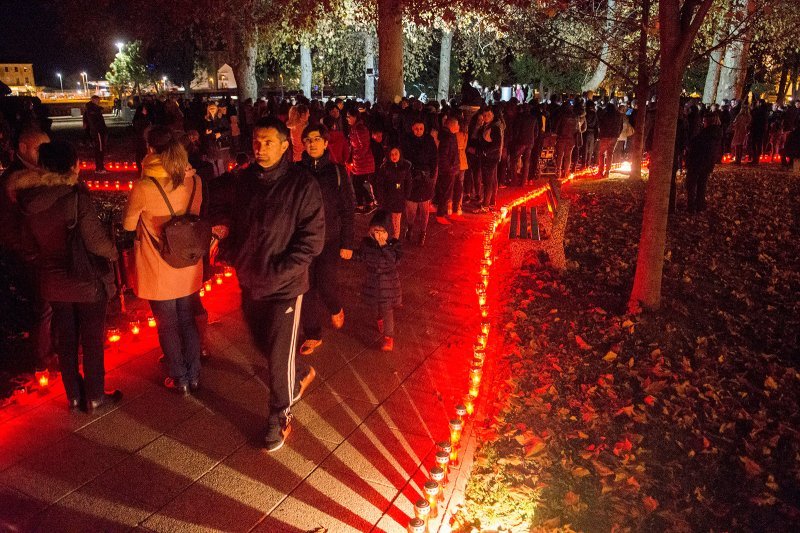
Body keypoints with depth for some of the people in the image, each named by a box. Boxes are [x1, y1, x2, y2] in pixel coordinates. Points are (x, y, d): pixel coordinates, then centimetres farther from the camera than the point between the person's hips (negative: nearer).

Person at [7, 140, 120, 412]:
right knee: (92, 340, 10)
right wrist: (114, 251, -4)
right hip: (87, 280, -5)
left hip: (53, 281, 5)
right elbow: (96, 241, -20)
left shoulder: (28, 198, -5)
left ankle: (73, 395, 32)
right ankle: (95, 397, 23)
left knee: (66, 339, 18)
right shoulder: (75, 196, -22)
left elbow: (33, 239, 6)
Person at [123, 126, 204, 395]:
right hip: (189, 267, 4)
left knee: (167, 326, 14)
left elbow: (128, 225, -5)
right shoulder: (194, 181, -8)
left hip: (158, 271, -4)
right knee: (188, 321, 19)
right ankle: (194, 375, 32)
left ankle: (180, 379, 28)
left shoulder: (143, 187, -21)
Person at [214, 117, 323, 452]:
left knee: (279, 356, 3)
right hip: (249, 282, 6)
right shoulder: (246, 179, 2)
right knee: (262, 343, 22)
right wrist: (226, 239, -1)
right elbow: (233, 217, 17)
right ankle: (301, 374, 51)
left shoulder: (302, 185, -15)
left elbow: (312, 239, -16)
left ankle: (279, 418, 26)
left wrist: (277, 272, -21)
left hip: (284, 286, -6)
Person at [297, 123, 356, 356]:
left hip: (331, 238, -2)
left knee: (326, 282, -13)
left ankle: (336, 309, 23)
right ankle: (313, 335, 23)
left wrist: (347, 243, -5)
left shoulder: (337, 171, -2)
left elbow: (348, 209, -1)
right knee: (308, 288, 6)